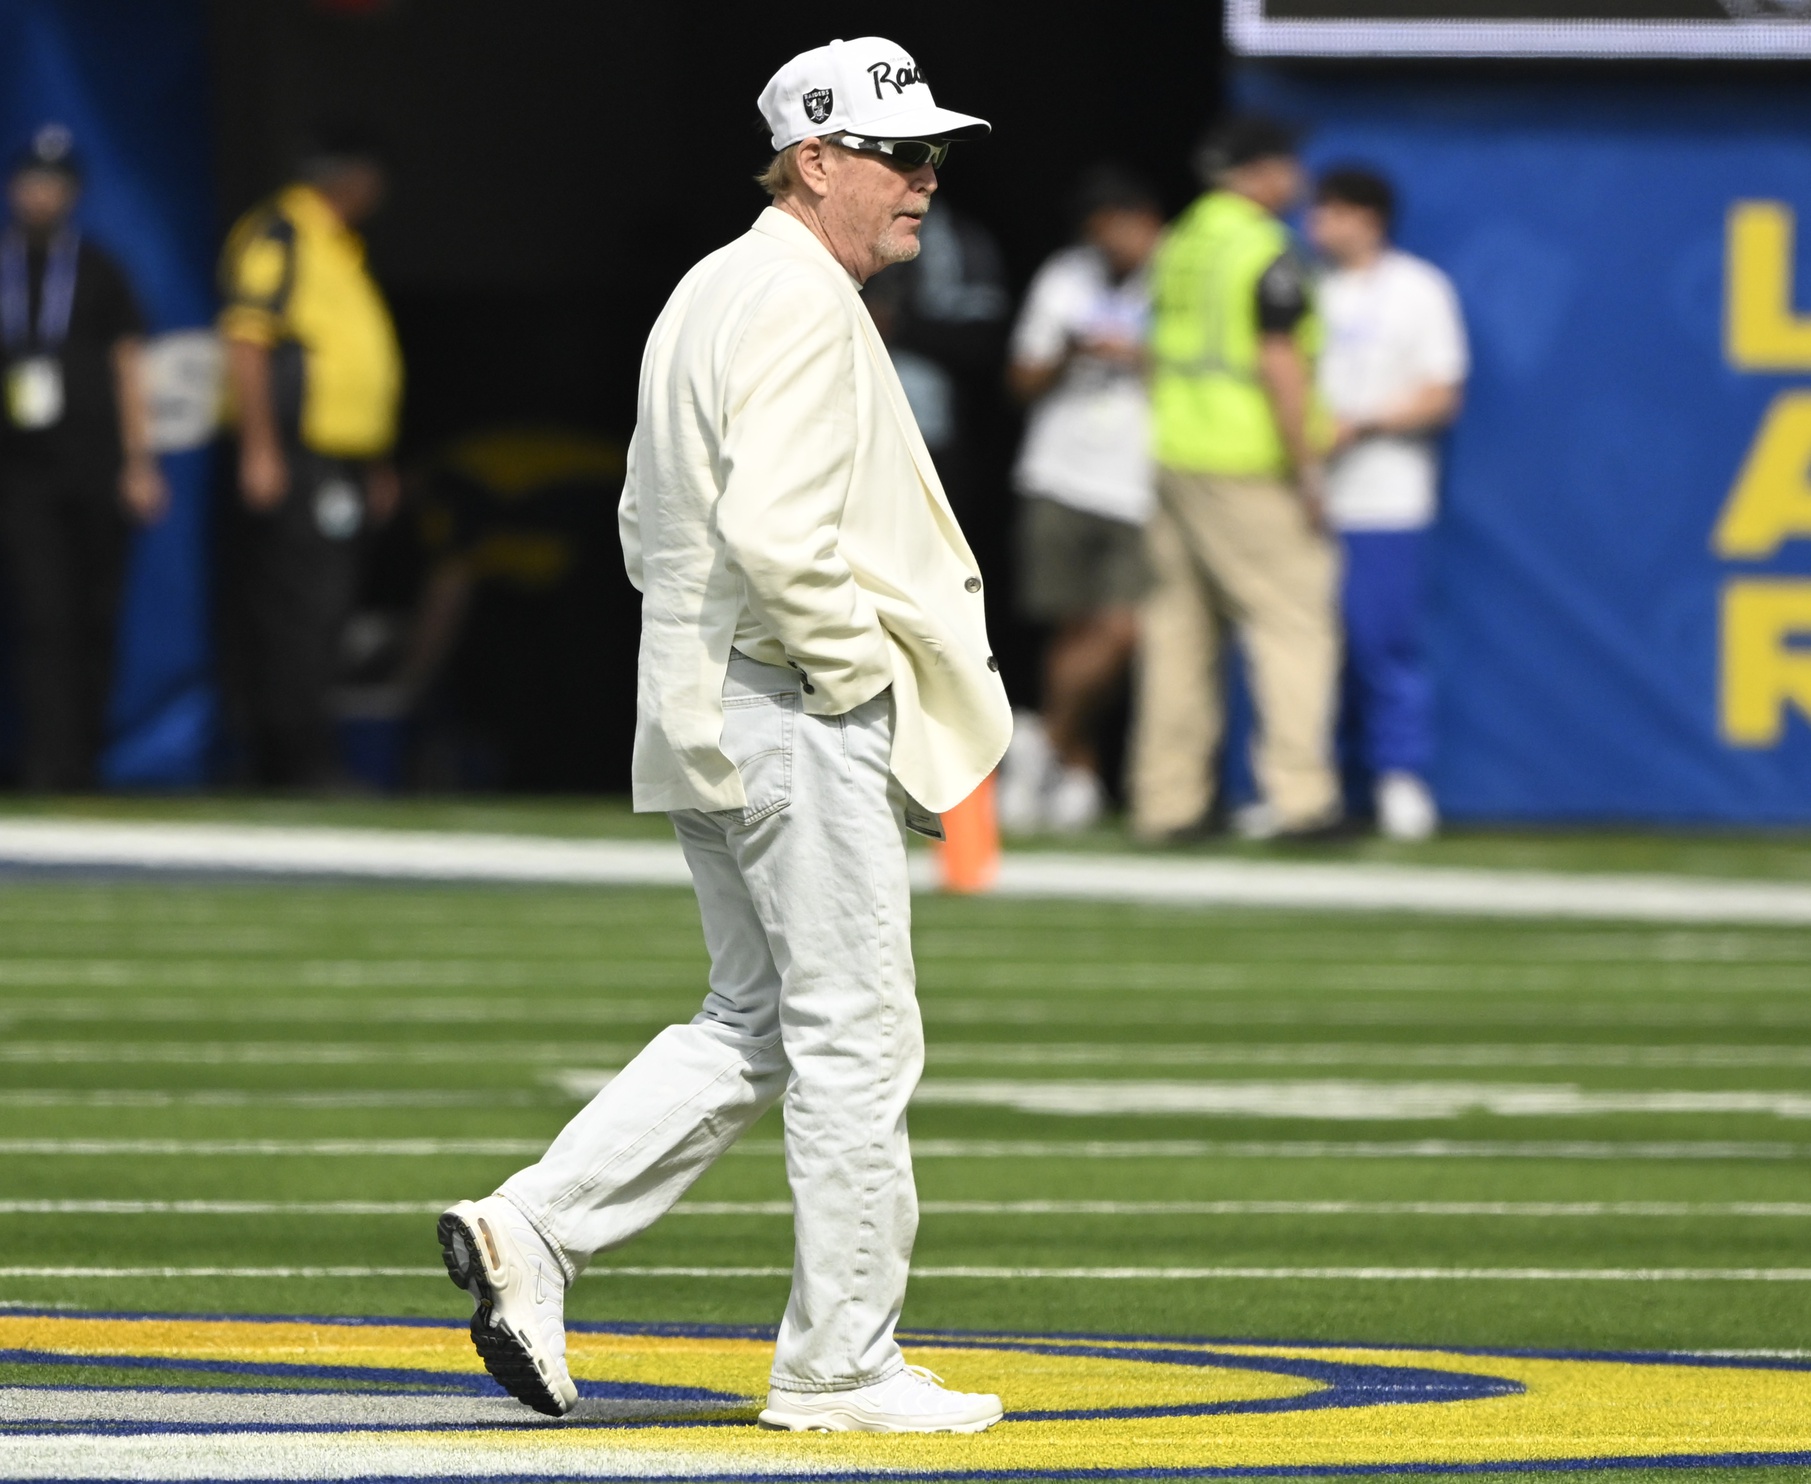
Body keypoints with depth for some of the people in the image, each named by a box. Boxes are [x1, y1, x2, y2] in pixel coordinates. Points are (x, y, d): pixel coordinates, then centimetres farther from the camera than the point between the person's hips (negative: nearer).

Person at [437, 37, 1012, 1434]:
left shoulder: (712, 294, 17)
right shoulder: (804, 307, -15)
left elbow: (652, 521, 22)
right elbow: (776, 534, -27)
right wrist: (867, 668, -15)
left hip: (705, 717, 10)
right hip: (800, 722, -10)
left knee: (757, 1026, 16)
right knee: (855, 1040, -3)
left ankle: (531, 1228, 7)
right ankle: (841, 1364, 1)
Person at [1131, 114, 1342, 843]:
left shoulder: (1179, 245, 12)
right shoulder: (1267, 252, -12)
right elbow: (1279, 365, -18)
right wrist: (1306, 469, -15)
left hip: (1176, 457, 8)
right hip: (1250, 470, -8)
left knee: (1180, 627, 9)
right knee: (1295, 622, -4)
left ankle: (1167, 800, 10)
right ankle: (1299, 794, -10)